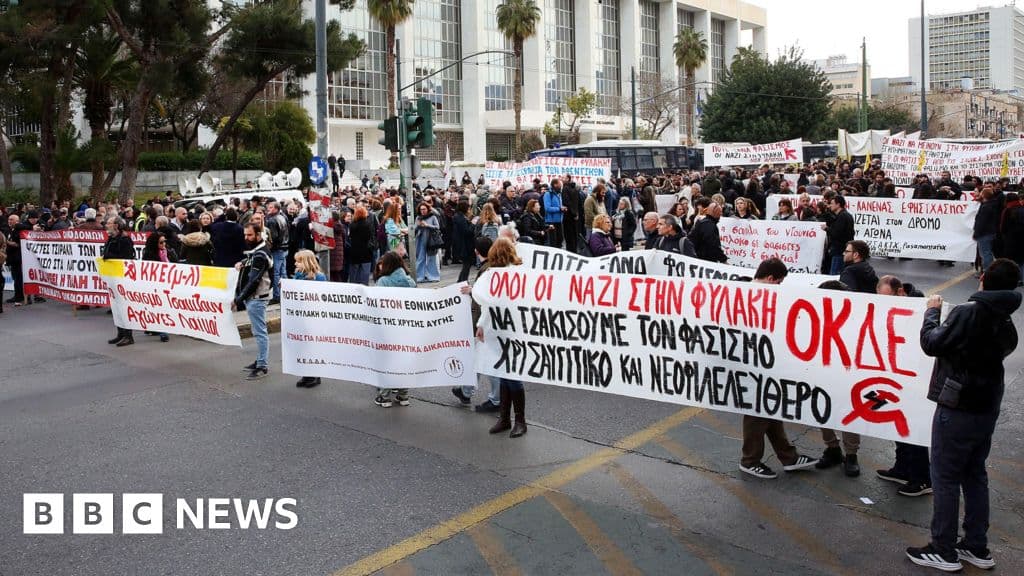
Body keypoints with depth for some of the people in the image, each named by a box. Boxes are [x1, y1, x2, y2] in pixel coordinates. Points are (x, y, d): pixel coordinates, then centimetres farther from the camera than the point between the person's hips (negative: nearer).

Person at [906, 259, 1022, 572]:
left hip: (957, 409, -8)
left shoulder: (968, 312, -18)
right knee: (975, 476, 16)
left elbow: (932, 344, -15)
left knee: (944, 478, 0)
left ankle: (943, 551, 6)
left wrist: (933, 311, 0)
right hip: (987, 408, 8)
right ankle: (977, 547, 23)